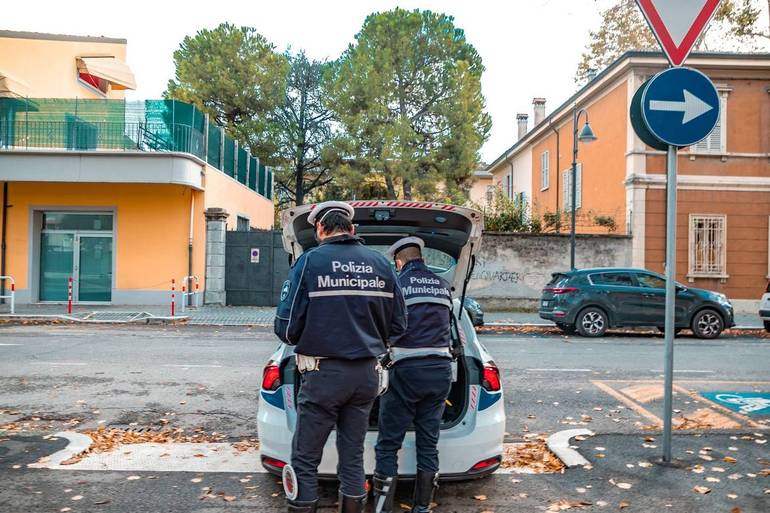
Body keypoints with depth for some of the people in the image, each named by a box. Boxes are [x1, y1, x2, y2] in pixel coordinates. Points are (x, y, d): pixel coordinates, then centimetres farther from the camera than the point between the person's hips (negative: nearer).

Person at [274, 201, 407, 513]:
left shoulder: (310, 261, -8)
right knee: (353, 455, 17)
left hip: (324, 373, -4)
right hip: (366, 373, 5)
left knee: (305, 459, 8)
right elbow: (398, 326, 7)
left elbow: (286, 327, -12)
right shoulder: (382, 264, 5)